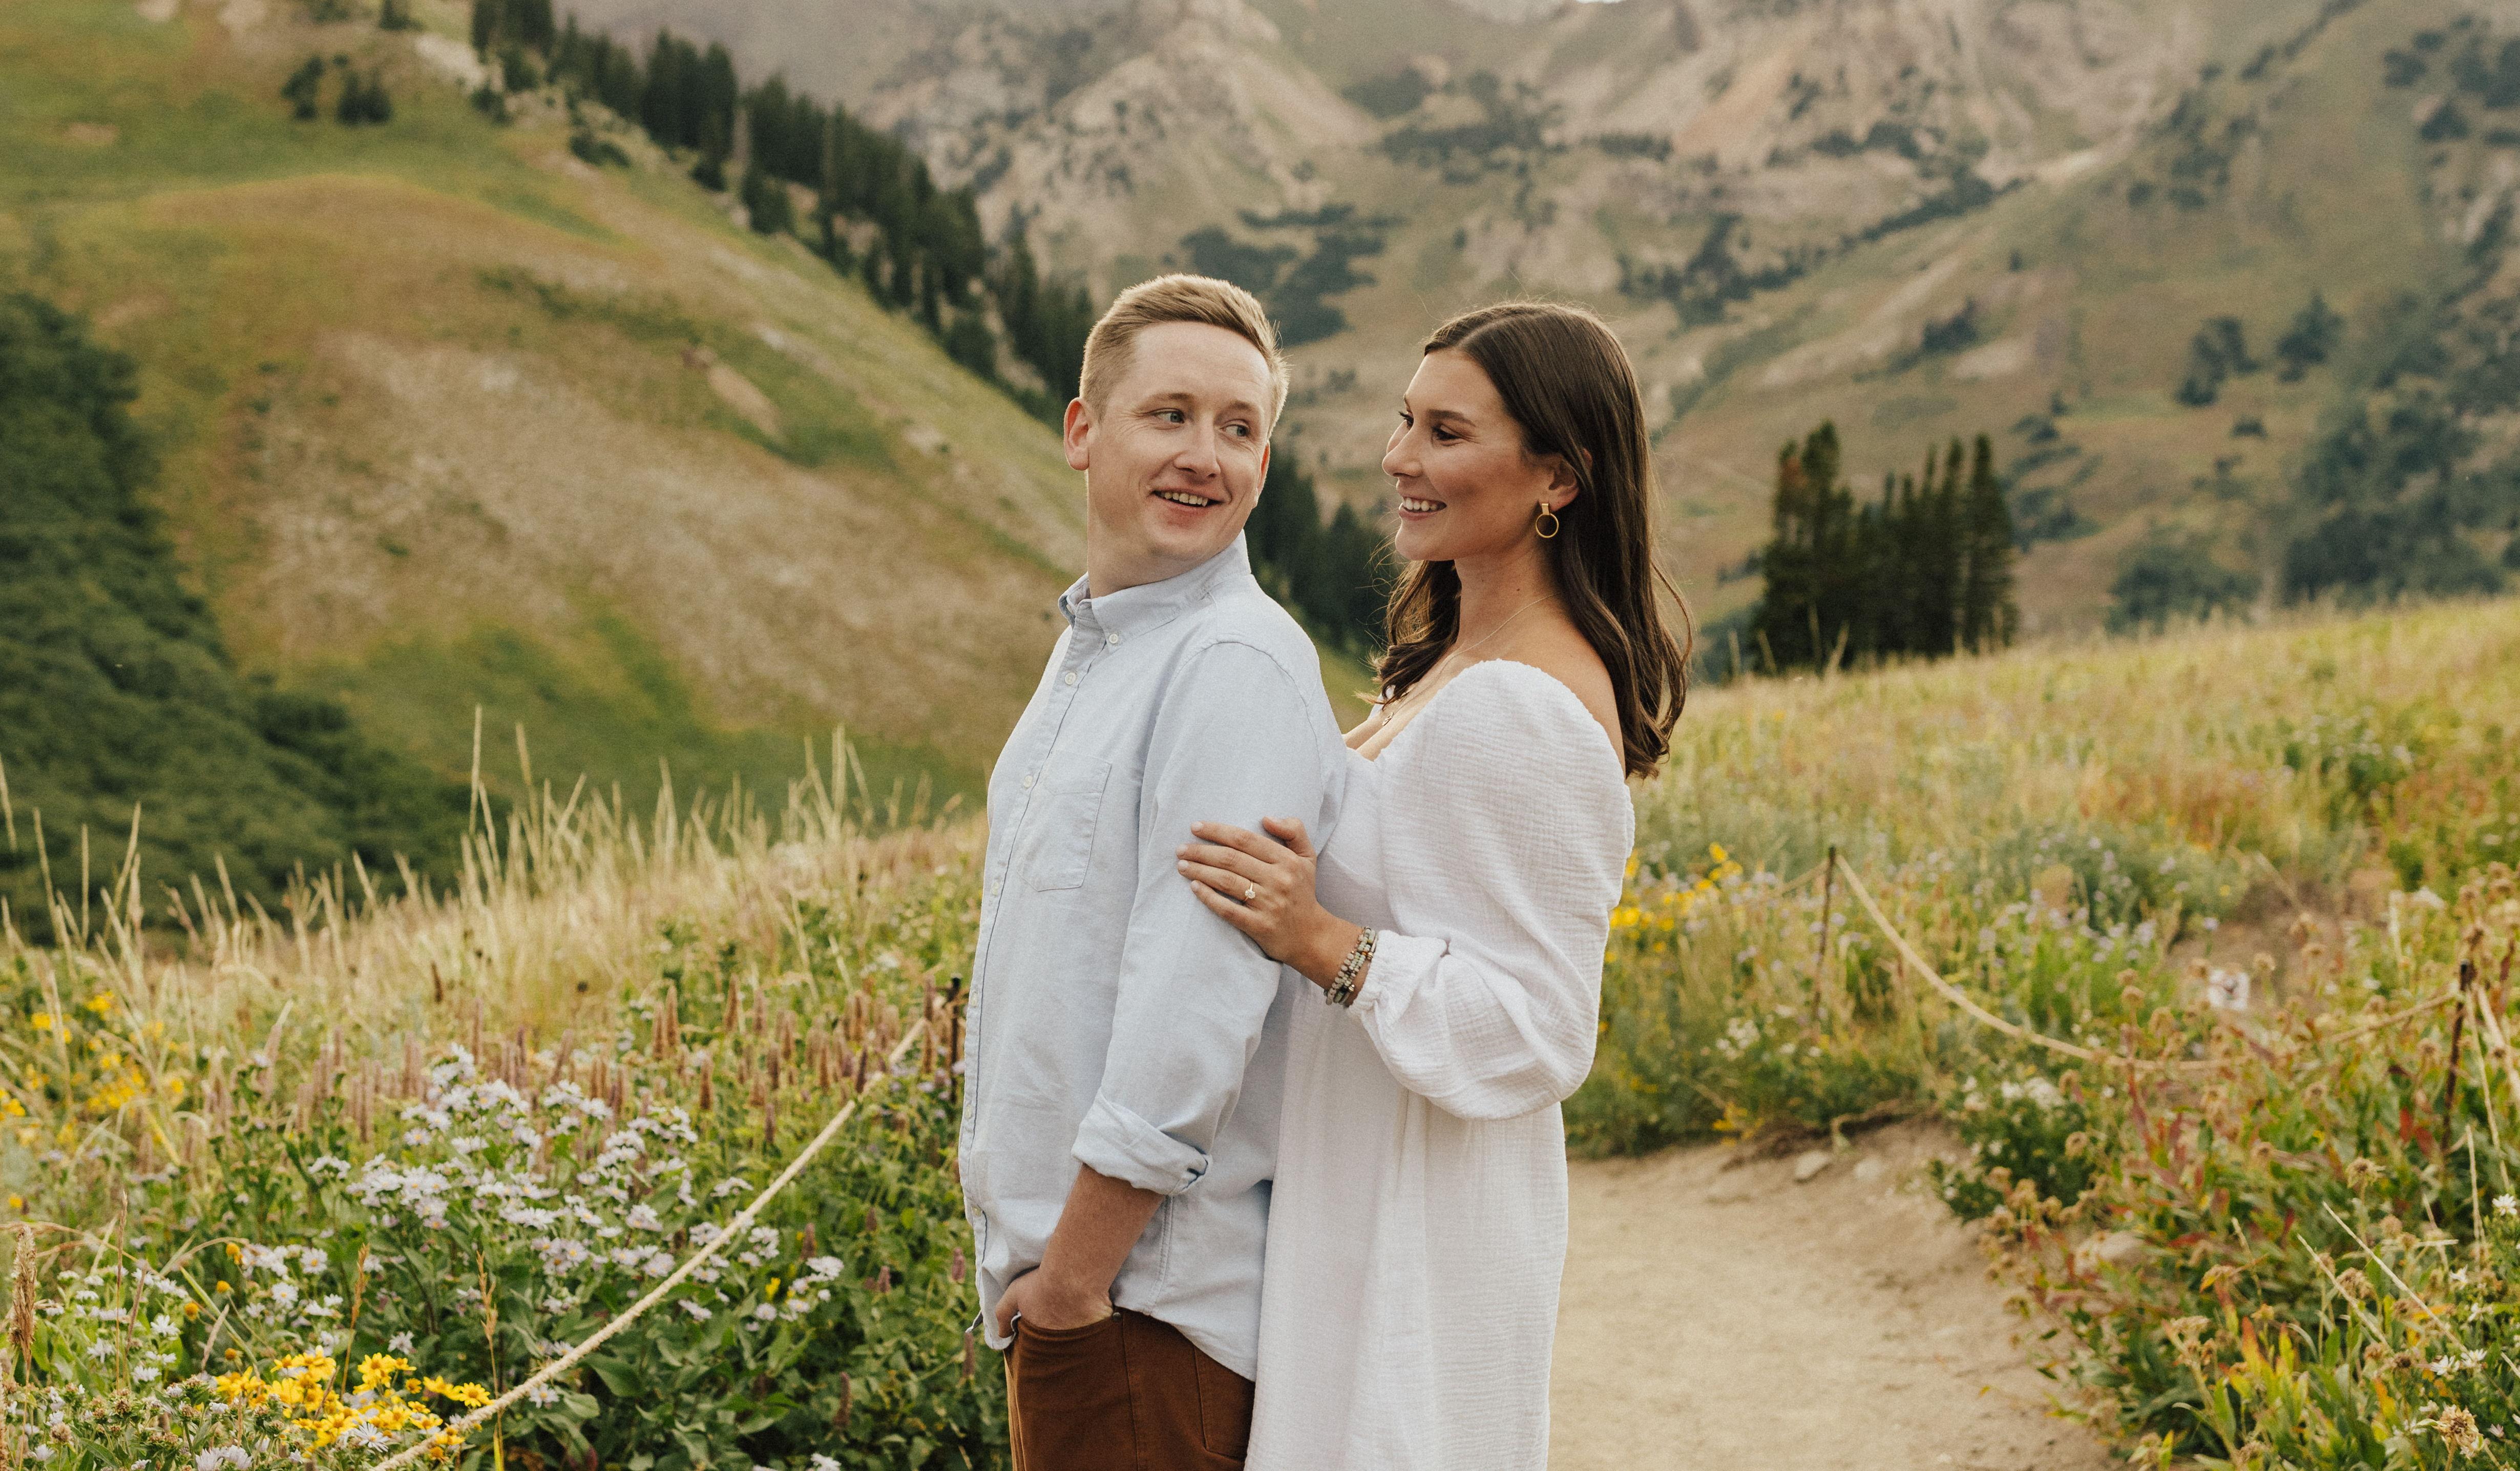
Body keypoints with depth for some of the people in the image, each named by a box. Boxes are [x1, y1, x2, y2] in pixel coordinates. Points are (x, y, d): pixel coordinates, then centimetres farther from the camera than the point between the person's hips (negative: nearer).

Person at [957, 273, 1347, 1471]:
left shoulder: (1237, 666, -17)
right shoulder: (1095, 649, 15)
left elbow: (1198, 1015, -22)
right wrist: (1041, 1265, 17)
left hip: (1150, 1301, -9)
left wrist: (1073, 1278, -18)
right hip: (1058, 1262, 9)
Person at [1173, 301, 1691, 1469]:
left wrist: (1326, 946, -29)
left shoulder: (1518, 713, -22)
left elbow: (1535, 1037, -23)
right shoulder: (1457, 666, 9)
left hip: (1422, 1231, -10)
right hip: (1369, 1194, 10)